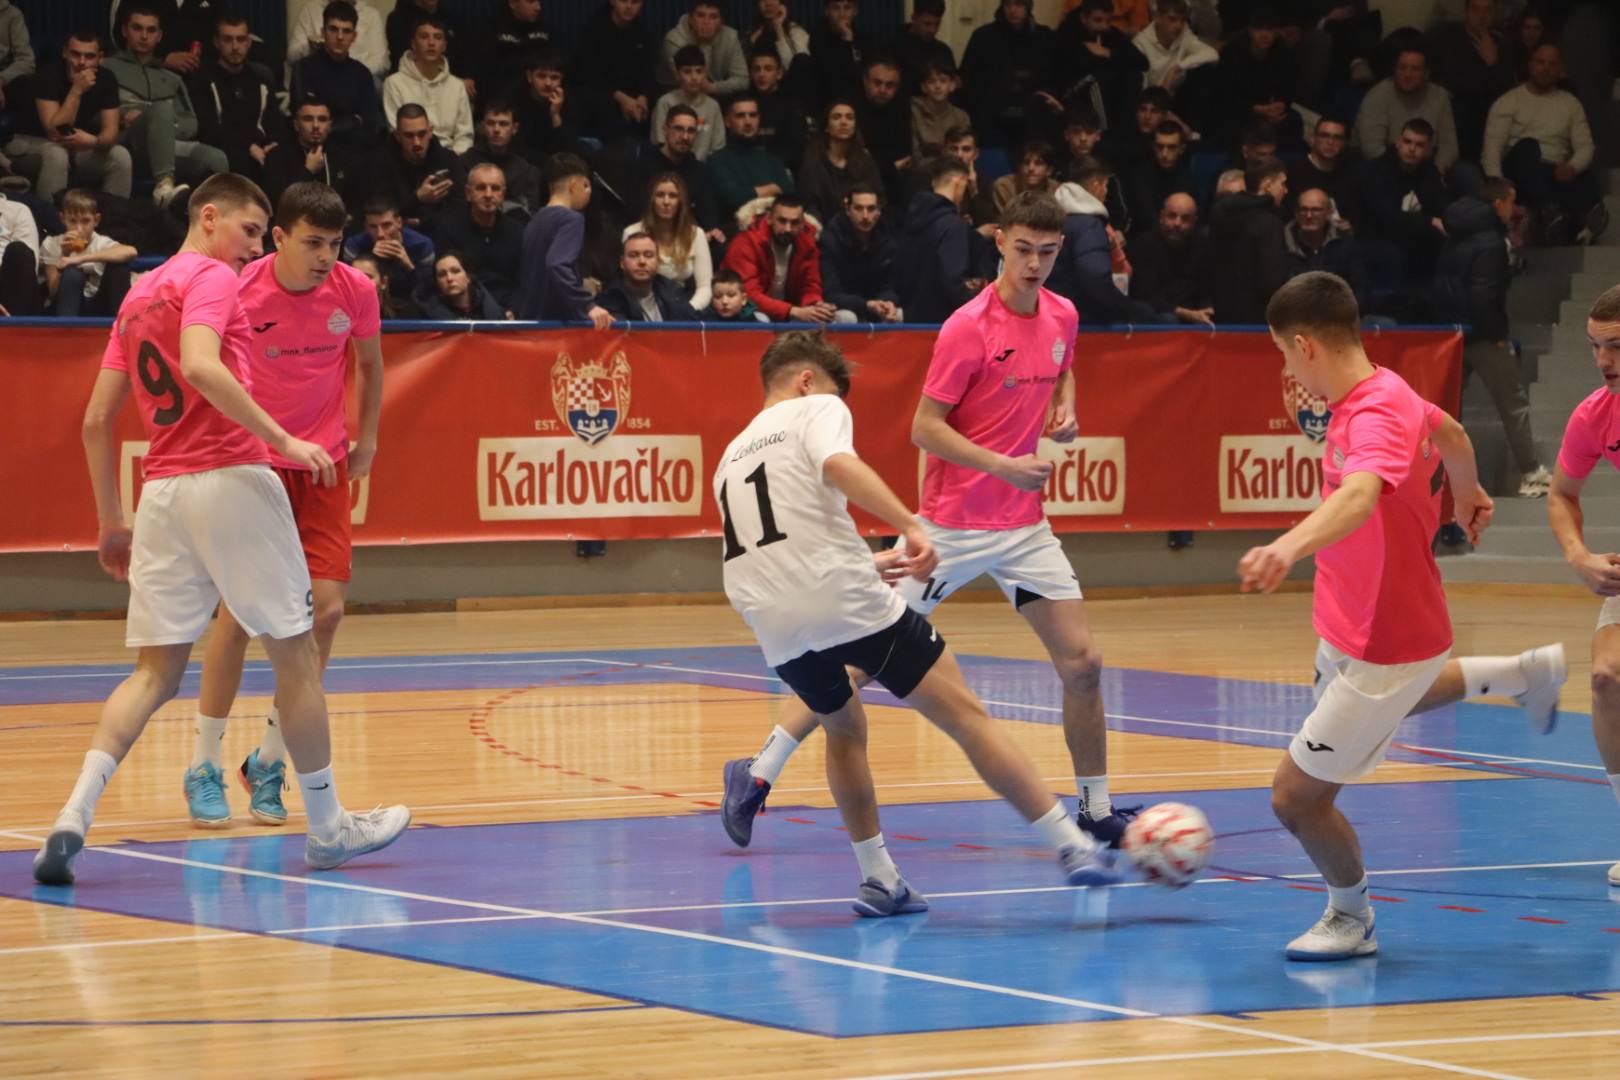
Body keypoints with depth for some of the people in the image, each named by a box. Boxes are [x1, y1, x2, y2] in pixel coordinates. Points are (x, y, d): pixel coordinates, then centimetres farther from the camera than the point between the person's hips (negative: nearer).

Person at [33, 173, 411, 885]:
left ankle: (74, 816, -16)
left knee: (155, 671, 4)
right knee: (295, 653, 6)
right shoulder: (212, 277, -3)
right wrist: (282, 440, -22)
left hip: (161, 492, 7)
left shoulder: (137, 296, 19)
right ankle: (327, 828, 14)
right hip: (230, 479, -7)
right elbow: (201, 366, -23)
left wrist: (112, 523, 22)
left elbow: (97, 418, 18)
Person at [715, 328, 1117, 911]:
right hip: (847, 601, -6)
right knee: (964, 715, -1)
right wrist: (911, 525, -19)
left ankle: (879, 880, 23)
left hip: (774, 624, 6)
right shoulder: (817, 409, 9)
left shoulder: (732, 456, 28)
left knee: (843, 727, 29)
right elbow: (838, 466, -15)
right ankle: (1073, 846, -4)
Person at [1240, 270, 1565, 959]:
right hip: (1350, 628, 10)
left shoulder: (1375, 416, -33)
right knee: (1356, 703, 41)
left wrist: (1289, 547, -73)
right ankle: (1525, 675, 53)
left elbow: (1360, 496, -54)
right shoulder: (1382, 390, -3)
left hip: (1382, 650, -10)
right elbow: (1453, 436, 18)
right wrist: (1468, 495, 40)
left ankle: (1351, 920, 23)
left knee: (1296, 796, -3)